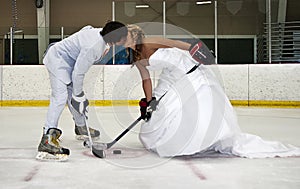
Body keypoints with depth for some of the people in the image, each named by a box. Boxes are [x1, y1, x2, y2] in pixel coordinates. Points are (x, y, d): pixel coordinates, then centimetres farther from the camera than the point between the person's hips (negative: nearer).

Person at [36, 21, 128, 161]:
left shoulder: (102, 33, -6)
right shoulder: (94, 46, -32)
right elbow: (78, 72, -27)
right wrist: (79, 95, -17)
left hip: (67, 60, 10)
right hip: (57, 60, -10)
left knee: (73, 95, 20)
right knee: (61, 96, -22)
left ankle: (81, 128, 40)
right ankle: (46, 142, -30)